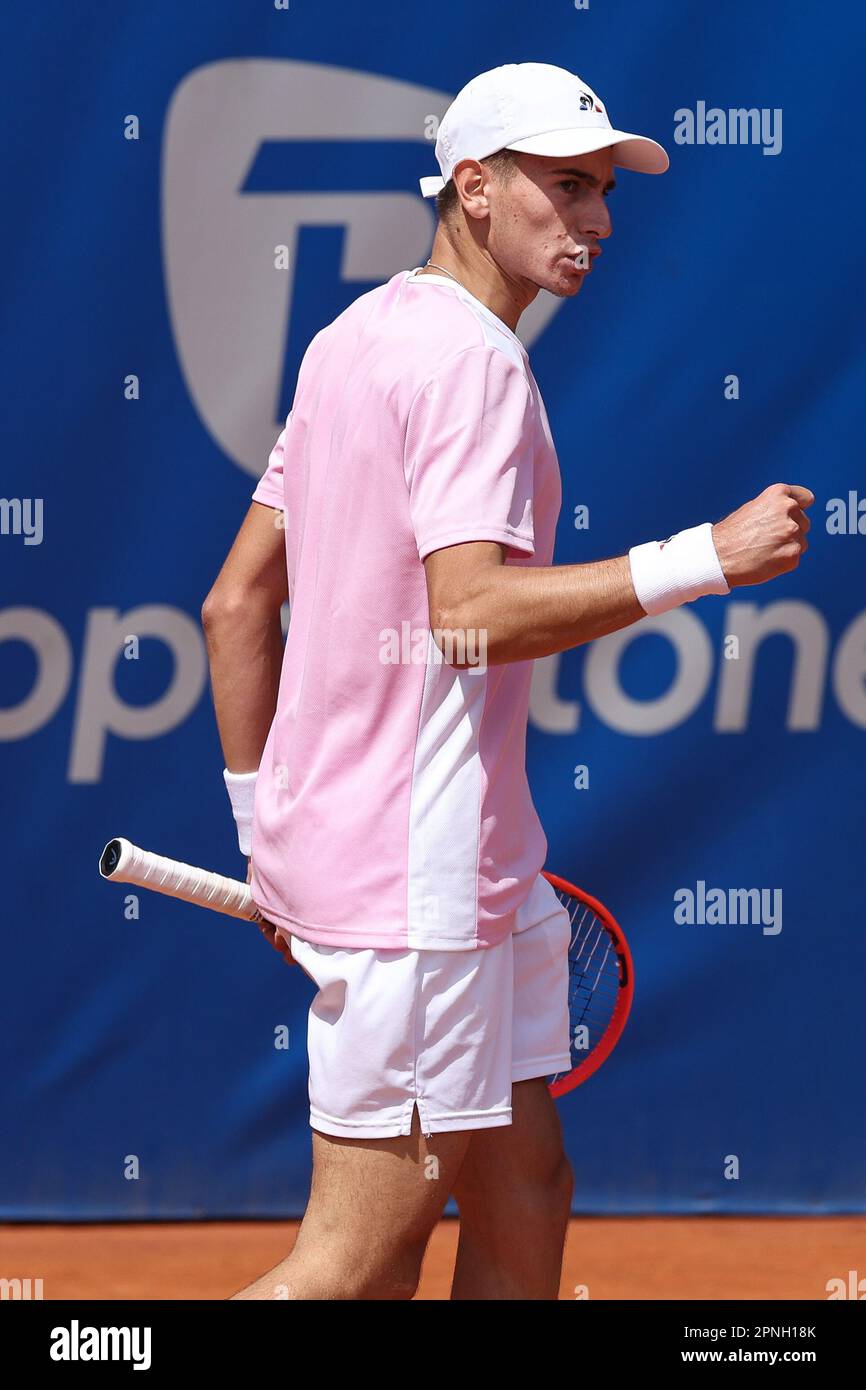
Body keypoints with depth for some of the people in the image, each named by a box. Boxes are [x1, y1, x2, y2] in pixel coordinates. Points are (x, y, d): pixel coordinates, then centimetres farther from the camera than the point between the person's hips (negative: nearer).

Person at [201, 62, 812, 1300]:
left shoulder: (354, 339, 14)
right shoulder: (469, 358, -14)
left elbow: (236, 606, 16)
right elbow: (471, 611, -26)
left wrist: (265, 827, 19)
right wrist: (706, 559, -24)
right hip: (411, 868, -10)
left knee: (524, 1200, 13)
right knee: (361, 1264, -6)